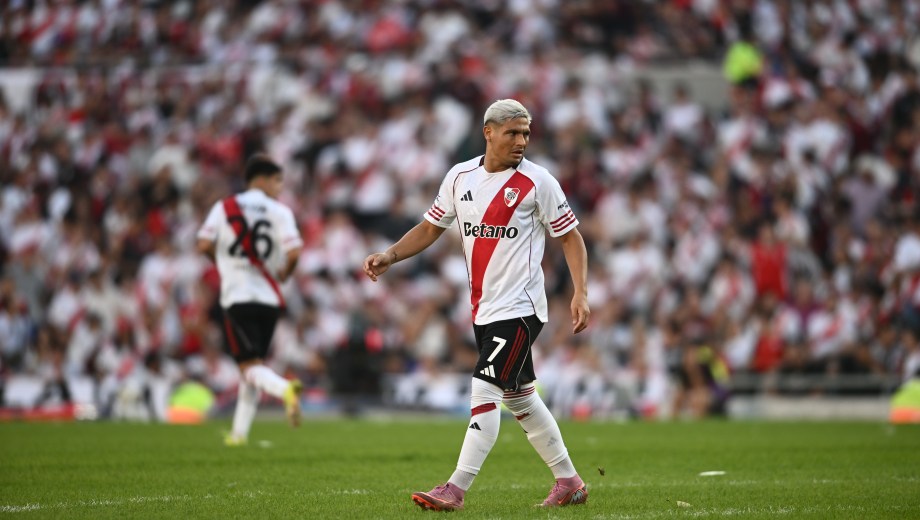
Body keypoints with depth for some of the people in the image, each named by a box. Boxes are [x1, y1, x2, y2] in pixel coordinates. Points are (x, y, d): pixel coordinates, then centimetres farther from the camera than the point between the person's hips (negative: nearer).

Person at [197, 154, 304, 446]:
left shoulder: (224, 208, 2)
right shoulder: (279, 212, 0)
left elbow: (204, 245, -6)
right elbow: (294, 250, -13)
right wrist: (284, 273, 8)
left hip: (237, 297, -2)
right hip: (270, 298, 2)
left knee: (250, 364, -5)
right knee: (253, 362, 15)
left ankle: (284, 389, -37)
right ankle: (240, 432, 16)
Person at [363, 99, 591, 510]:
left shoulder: (537, 181, -8)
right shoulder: (460, 177, 6)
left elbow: (571, 237, -2)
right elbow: (430, 228, 14)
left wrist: (581, 293, -12)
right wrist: (389, 256, -1)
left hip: (519, 308, -7)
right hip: (483, 308, 7)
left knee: (485, 391, -14)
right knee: (519, 396, 14)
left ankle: (456, 490, -15)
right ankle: (569, 481, 25)